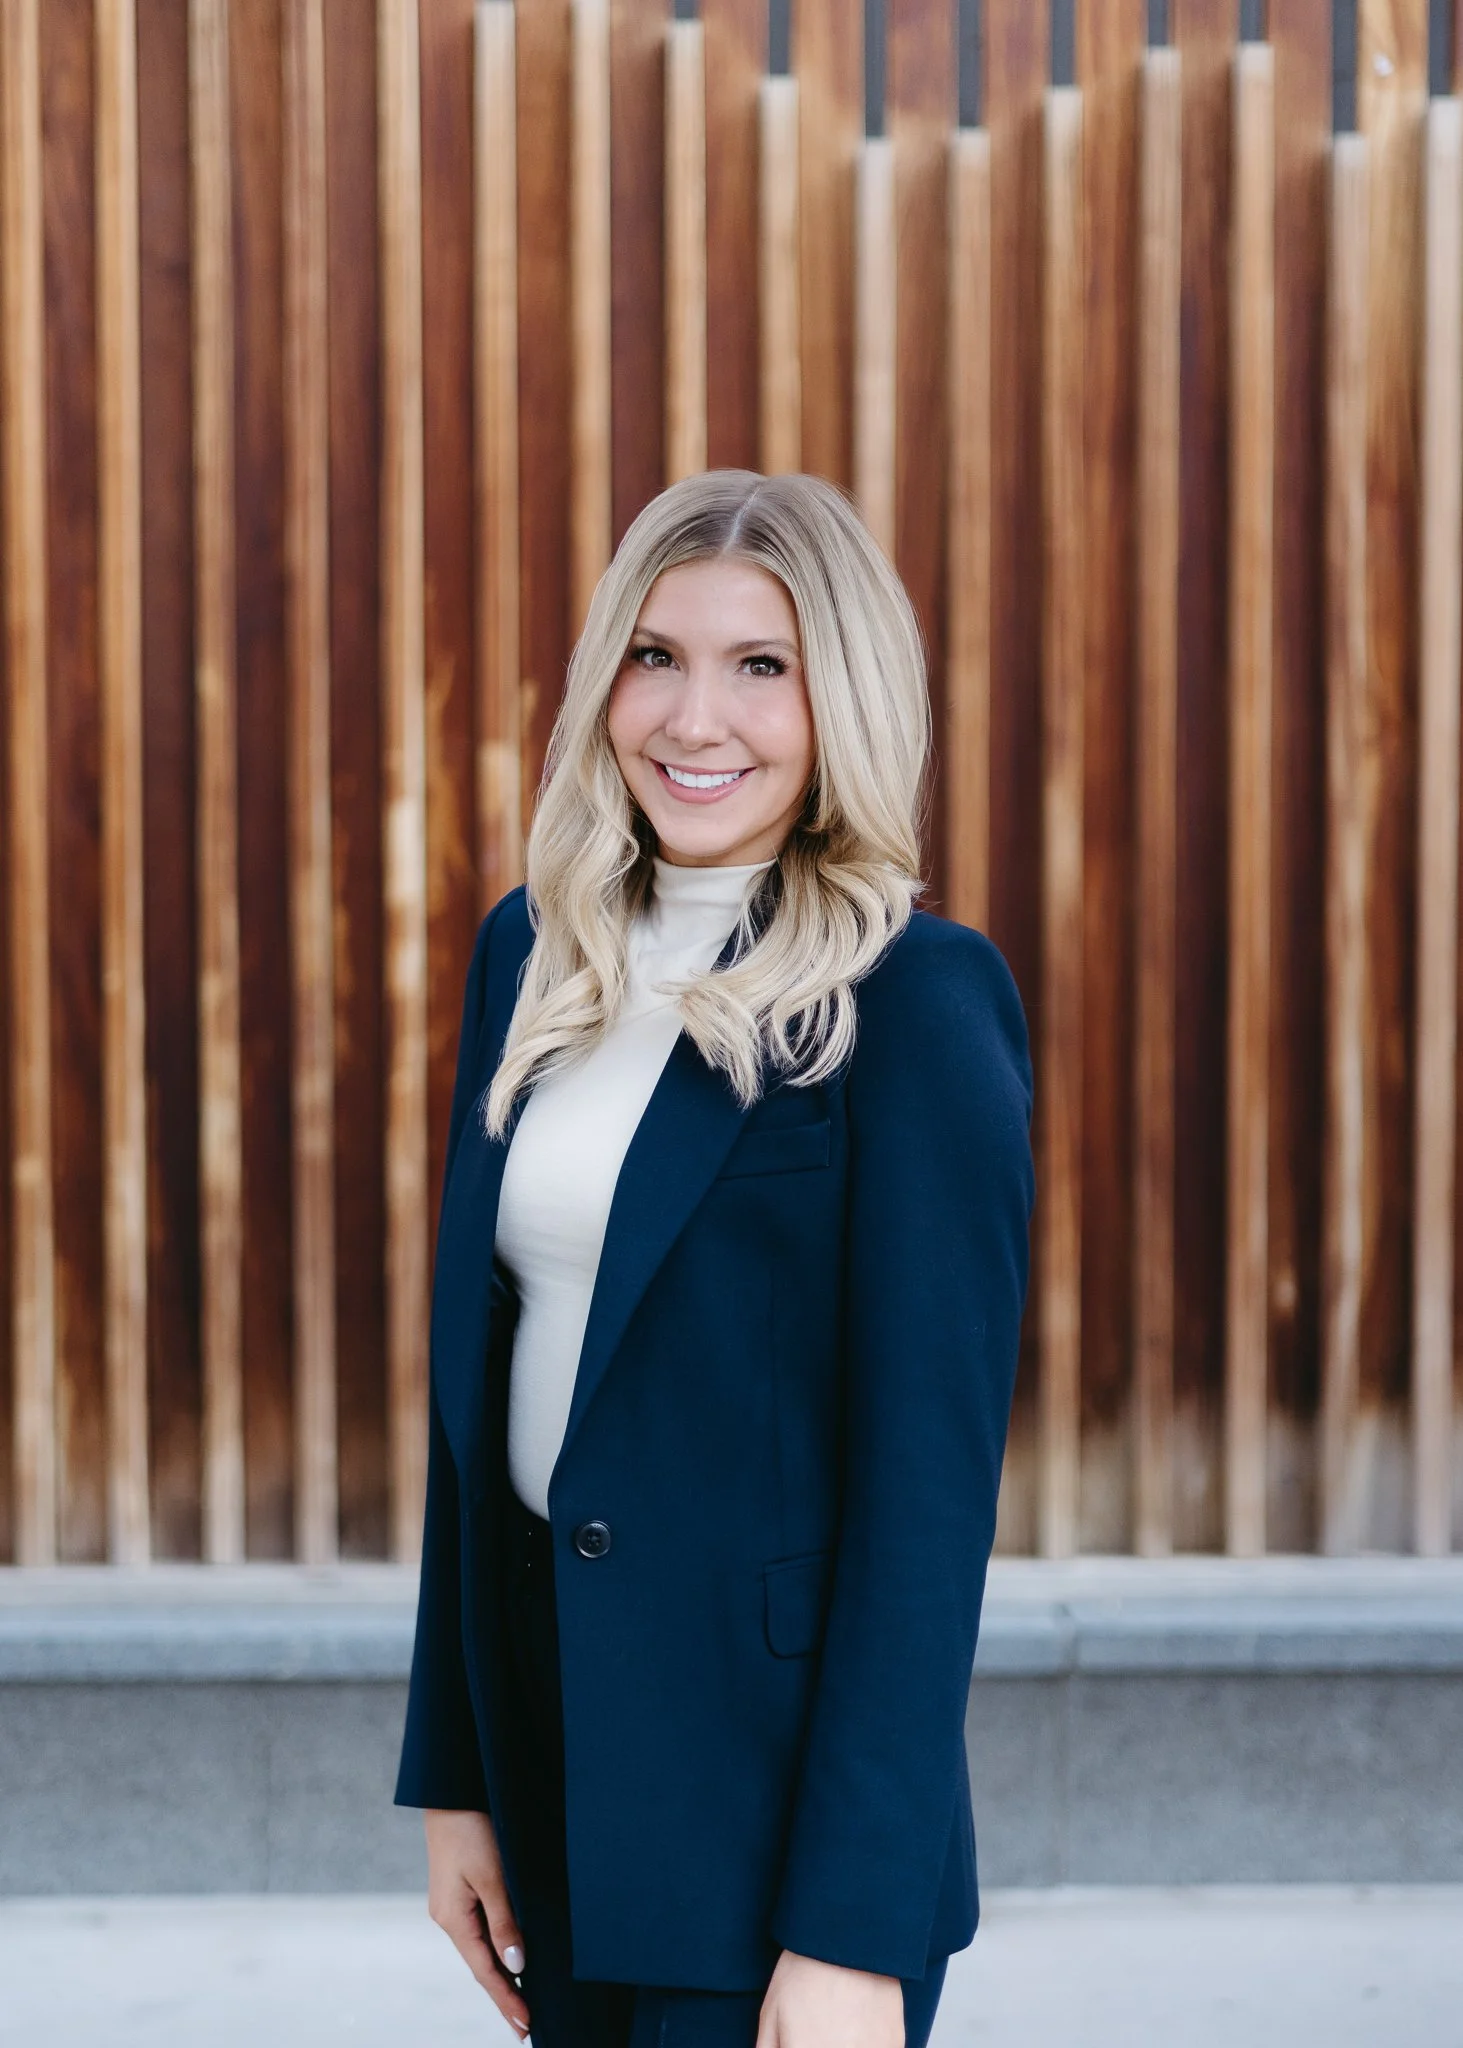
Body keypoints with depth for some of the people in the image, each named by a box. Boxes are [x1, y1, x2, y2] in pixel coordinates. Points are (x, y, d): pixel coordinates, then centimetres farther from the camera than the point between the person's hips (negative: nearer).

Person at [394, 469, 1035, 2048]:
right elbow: (480, 1388, 10)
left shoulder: (918, 1000, -13)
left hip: (778, 1787, -6)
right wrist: (453, 1775, 9)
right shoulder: (533, 950, 6)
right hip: (549, 1728, 6)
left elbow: (931, 1477, -16)